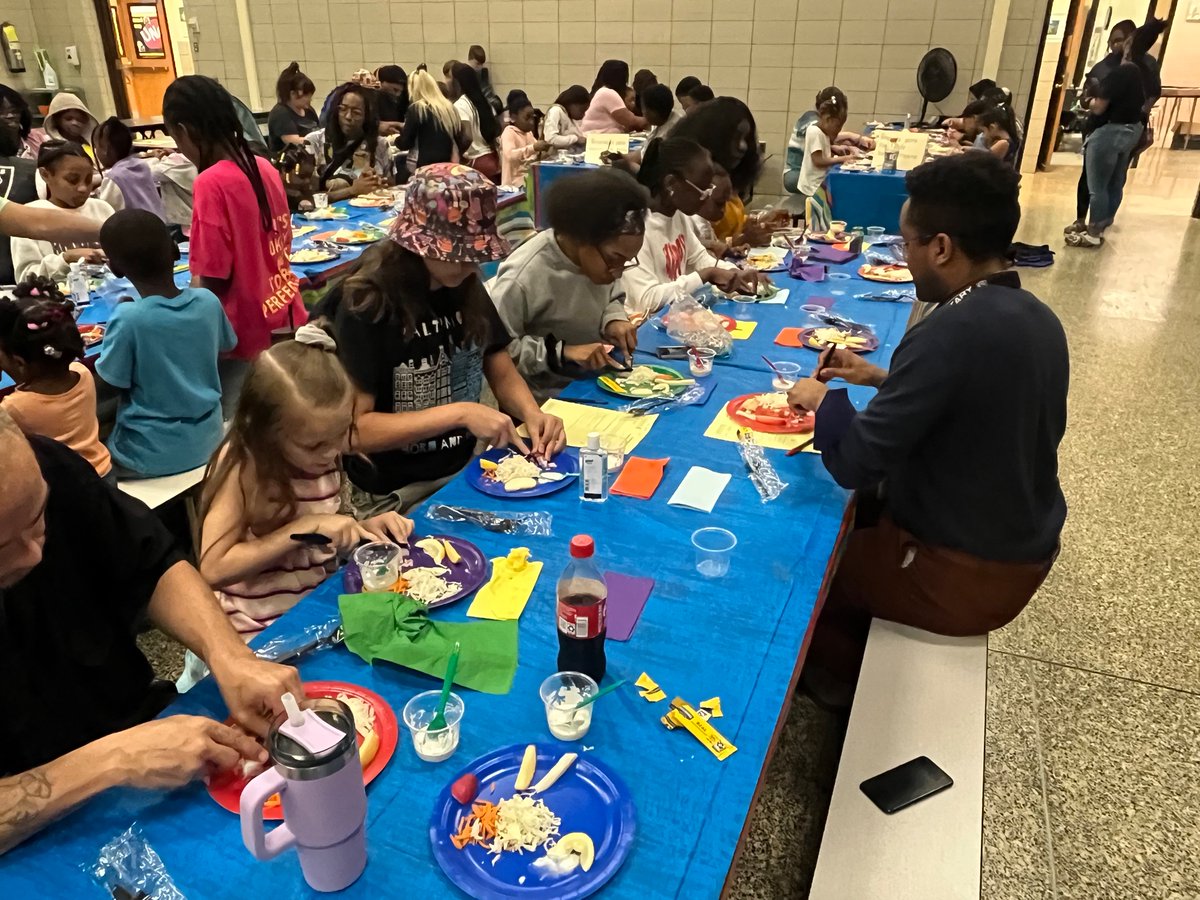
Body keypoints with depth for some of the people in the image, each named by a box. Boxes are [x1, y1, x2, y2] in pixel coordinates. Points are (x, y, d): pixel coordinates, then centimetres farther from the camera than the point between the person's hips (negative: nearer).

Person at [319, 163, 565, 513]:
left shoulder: (466, 288, 1)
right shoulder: (365, 307, -18)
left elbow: (502, 372, 8)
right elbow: (355, 429, -20)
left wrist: (531, 413, -13)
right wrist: (458, 413, -26)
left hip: (464, 468, 6)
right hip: (394, 495, -6)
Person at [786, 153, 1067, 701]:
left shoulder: (954, 332, -30)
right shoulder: (1036, 318, -2)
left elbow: (855, 465, -27)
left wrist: (822, 401, -8)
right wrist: (882, 379, 9)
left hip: (965, 575, -8)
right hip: (1023, 550, 9)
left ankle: (847, 681, 34)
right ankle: (862, 658, 40)